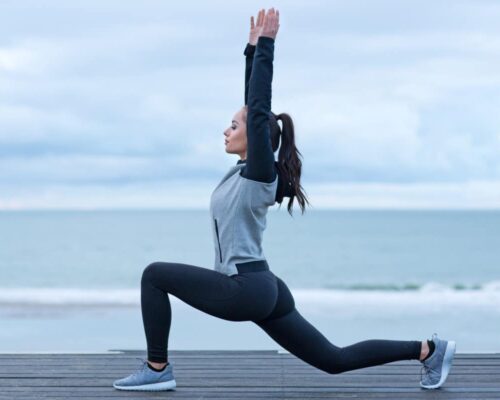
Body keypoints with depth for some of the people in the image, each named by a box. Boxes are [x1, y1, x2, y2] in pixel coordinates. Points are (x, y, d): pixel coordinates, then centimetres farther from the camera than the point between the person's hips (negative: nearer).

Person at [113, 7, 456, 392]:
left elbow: (260, 109, -17)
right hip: (262, 290, 10)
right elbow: (253, 105, 18)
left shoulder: (260, 173, -10)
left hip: (247, 289, -10)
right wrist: (254, 47, 17)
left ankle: (158, 369, -2)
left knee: (155, 275, -7)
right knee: (335, 360, 12)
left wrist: (267, 45, -13)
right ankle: (427, 350, 13)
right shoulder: (247, 170, 12)